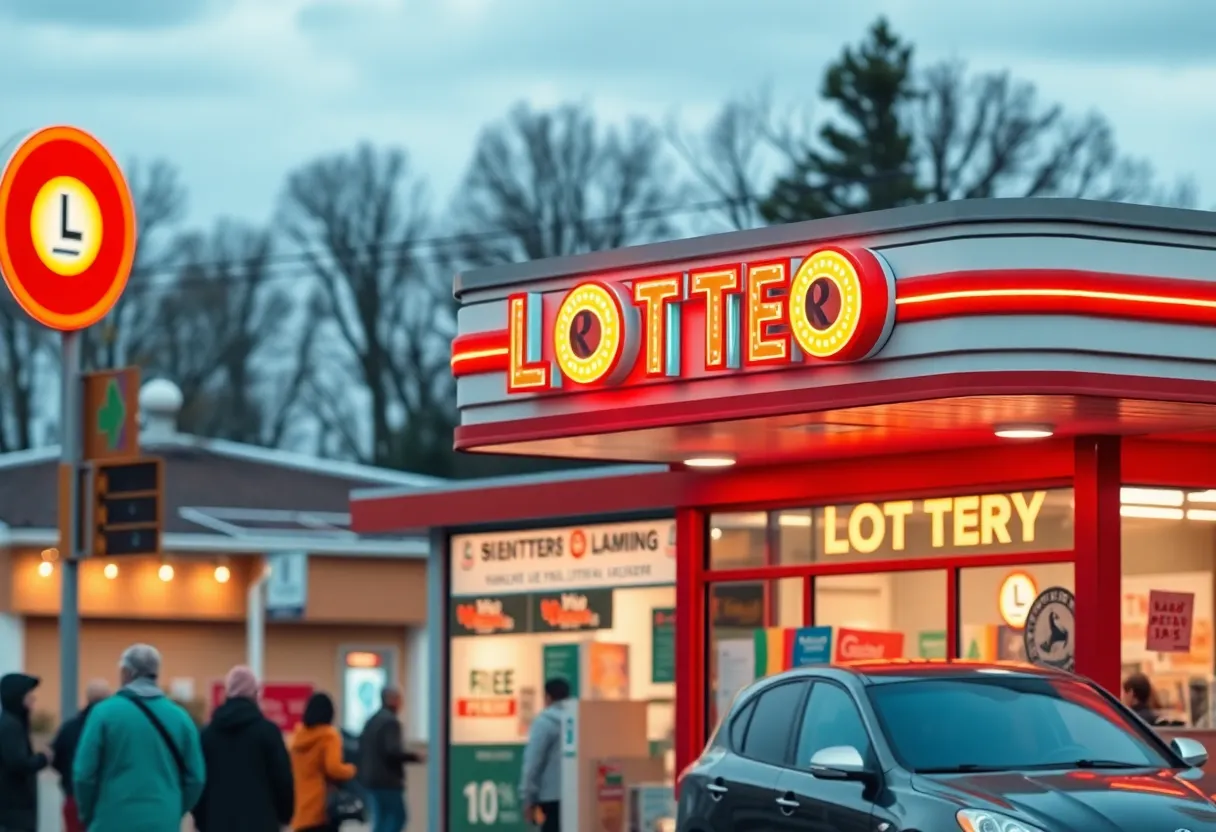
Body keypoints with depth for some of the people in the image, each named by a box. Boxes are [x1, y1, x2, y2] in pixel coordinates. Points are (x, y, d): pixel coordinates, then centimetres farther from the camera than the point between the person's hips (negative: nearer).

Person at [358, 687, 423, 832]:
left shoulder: (372, 721, 15)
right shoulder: (390, 722, -15)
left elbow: (362, 748, 18)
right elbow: (392, 751, -23)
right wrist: (413, 757, -10)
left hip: (371, 777, 9)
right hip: (387, 779, -9)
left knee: (381, 819, 11)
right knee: (397, 817, -3)